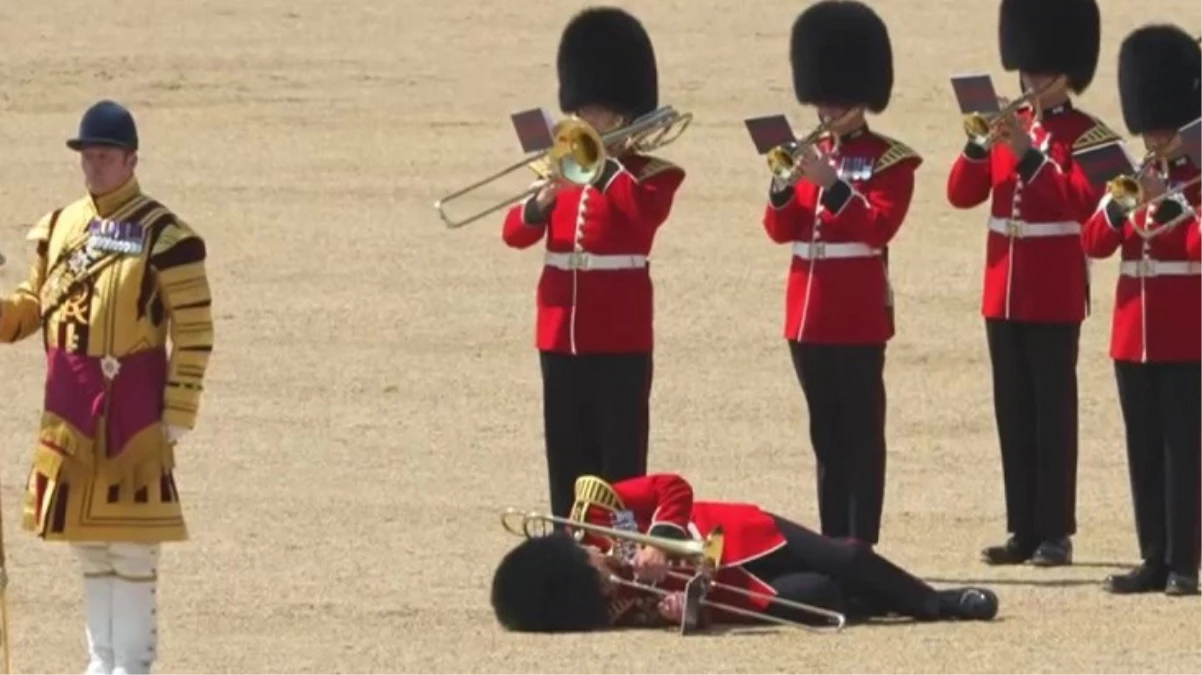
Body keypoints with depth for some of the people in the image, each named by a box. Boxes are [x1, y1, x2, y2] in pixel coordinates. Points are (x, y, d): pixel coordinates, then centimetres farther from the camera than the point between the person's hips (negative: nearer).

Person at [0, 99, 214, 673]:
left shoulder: (164, 237, -9)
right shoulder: (59, 228, 10)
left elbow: (195, 333, -9)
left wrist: (177, 415, -12)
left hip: (132, 400, -6)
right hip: (69, 402, 6)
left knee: (131, 542, -4)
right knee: (87, 541, 12)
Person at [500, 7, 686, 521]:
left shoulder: (650, 171, -1)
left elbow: (649, 213, -24)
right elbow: (515, 234, 6)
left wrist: (602, 163, -21)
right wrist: (541, 202, -14)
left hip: (620, 337, -5)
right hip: (561, 332, 6)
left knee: (619, 457, -4)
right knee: (568, 457, 8)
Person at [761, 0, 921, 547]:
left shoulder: (890, 161, -3)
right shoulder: (810, 155, 14)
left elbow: (879, 226, -16)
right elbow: (781, 230, 8)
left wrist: (831, 184, -23)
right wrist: (783, 187, -10)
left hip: (858, 316, -6)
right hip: (808, 315, 6)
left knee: (861, 435, -5)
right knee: (826, 435, 10)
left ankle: (861, 544, -5)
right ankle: (831, 541, 14)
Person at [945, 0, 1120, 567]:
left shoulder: (1088, 137, -4)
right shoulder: (1008, 127, 13)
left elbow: (1081, 202, -18)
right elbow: (962, 195, 7)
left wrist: (1030, 154, -25)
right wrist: (978, 146, -11)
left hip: (1054, 294, -6)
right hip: (1004, 290, 6)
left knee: (1052, 412, -5)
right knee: (1013, 413, 7)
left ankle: (1056, 532, -3)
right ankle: (1024, 530, 11)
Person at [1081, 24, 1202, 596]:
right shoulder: (1135, 179, 13)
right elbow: (1095, 243, 4)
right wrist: (1121, 202, -12)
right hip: (1134, 335, 6)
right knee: (1144, 452, 7)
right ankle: (1155, 559, 12)